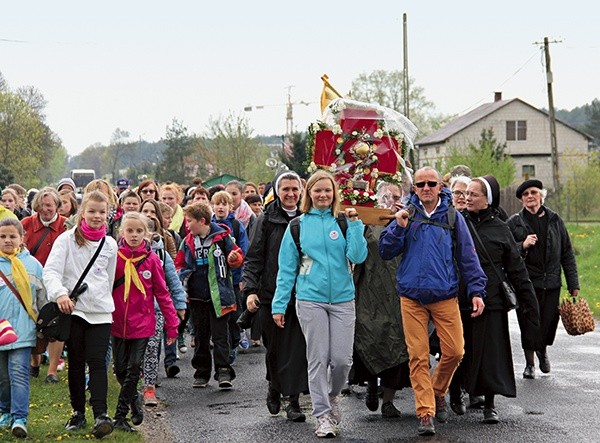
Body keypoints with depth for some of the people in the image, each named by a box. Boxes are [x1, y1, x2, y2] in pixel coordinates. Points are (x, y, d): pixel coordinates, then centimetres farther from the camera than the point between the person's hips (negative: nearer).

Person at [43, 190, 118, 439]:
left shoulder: (110, 245, 10)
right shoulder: (67, 239, -1)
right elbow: (51, 270, -11)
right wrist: (59, 293, -27)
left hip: (100, 311, 1)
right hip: (72, 309, -1)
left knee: (97, 362, -9)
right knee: (76, 362, 7)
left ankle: (101, 415, -17)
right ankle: (78, 412, 19)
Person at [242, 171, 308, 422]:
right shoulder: (266, 220, 3)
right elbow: (253, 258, 1)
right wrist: (250, 290, -11)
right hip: (271, 294, -1)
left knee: (298, 349, -4)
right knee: (274, 347, 8)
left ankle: (293, 400, 1)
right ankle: (274, 388, 32)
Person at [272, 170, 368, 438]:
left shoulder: (343, 222, 5)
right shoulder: (298, 225, 4)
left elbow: (358, 257, -7)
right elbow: (287, 268, 5)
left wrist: (355, 223, -12)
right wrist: (279, 305, 2)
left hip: (342, 299, 1)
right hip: (310, 300, -1)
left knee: (342, 359, 0)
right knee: (318, 359, 1)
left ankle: (332, 396, 29)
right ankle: (323, 414, 11)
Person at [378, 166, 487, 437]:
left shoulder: (452, 217, 5)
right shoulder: (406, 215, 5)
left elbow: (467, 256, 6)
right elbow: (386, 252, 2)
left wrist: (476, 291, 0)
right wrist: (399, 227, -13)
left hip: (445, 296, 0)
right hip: (411, 297, 0)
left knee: (455, 351, -3)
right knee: (418, 356, -1)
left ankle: (437, 392, 24)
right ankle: (425, 412, 4)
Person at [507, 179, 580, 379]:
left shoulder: (555, 220, 9)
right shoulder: (514, 223, 2)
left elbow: (567, 253, 11)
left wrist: (573, 284, 7)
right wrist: (522, 246, -17)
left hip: (552, 282, 2)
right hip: (527, 282, -2)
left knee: (549, 321, 2)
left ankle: (543, 351, 35)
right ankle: (529, 364, 21)